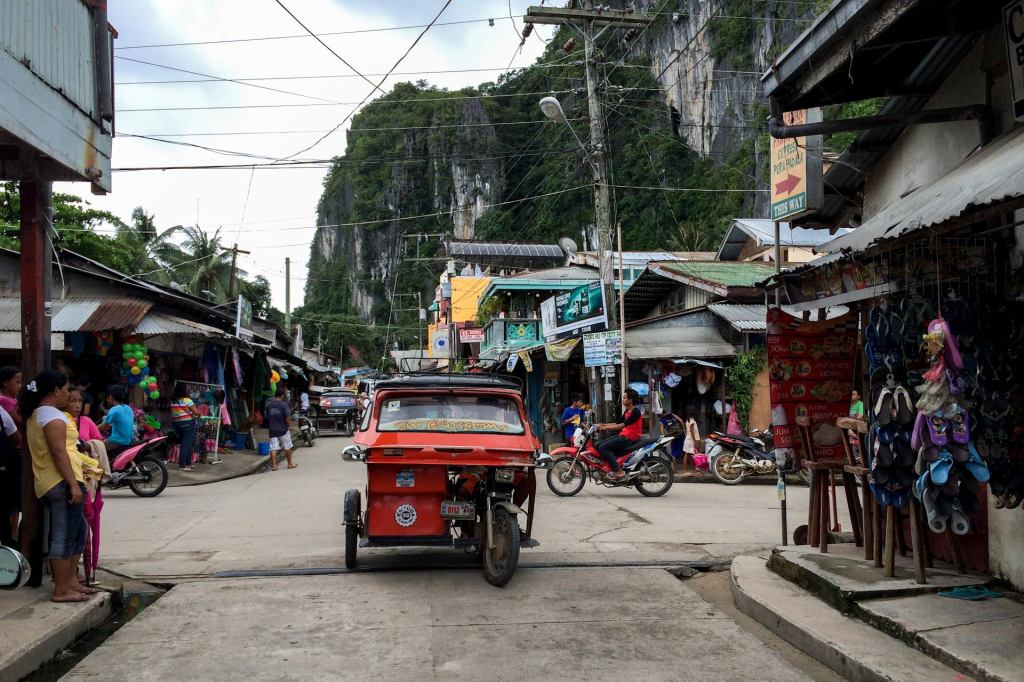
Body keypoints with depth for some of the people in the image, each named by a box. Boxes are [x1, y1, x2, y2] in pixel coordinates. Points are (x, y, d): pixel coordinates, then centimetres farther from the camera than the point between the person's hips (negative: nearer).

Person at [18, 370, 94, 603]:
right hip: (62, 483, -10)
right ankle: (61, 590, -1)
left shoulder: (35, 415, 19)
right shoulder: (53, 415, -12)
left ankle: (71, 580, 23)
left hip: (48, 484, 10)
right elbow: (58, 453, -20)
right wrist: (74, 484, -21)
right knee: (65, 537, -5)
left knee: (79, 530, 18)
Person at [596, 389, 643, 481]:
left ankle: (619, 472, -23)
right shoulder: (627, 411, 17)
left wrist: (606, 428, -23)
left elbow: (623, 425, -22)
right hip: (623, 435, 10)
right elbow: (617, 423, 17)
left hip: (630, 438, -10)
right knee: (599, 445, 3)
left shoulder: (635, 411, -14)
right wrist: (603, 425, 6)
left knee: (603, 447, -21)